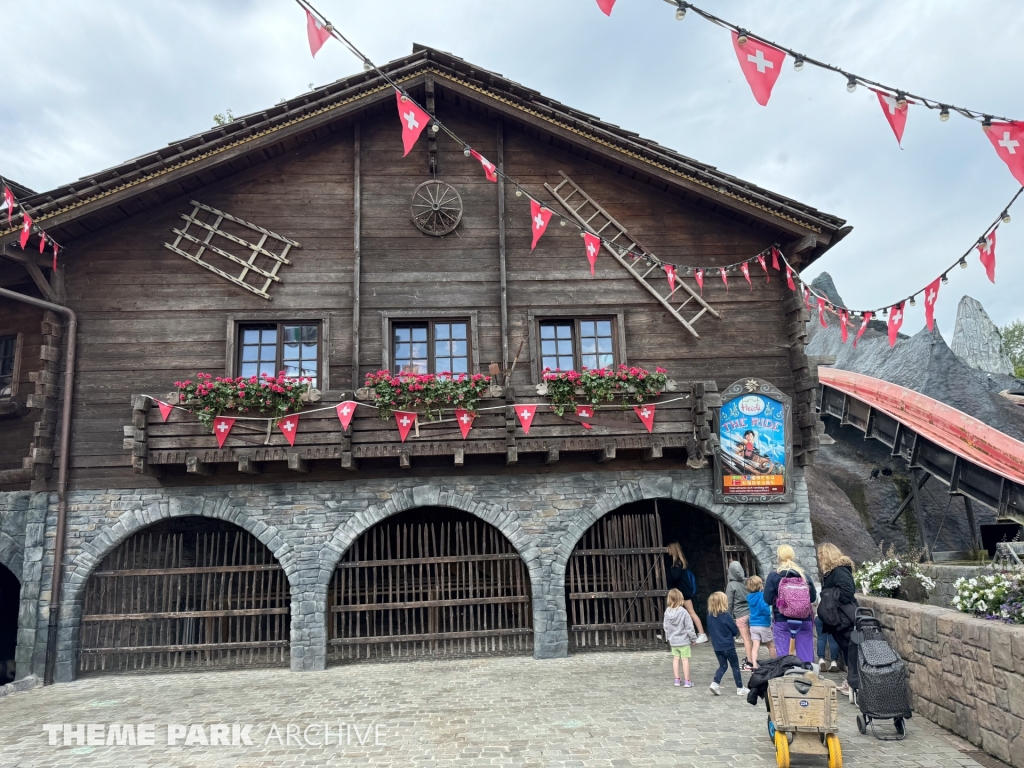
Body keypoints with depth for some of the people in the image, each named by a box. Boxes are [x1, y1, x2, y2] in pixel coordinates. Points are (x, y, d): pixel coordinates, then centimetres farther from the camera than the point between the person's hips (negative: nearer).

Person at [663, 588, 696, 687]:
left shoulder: (667, 612, -4)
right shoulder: (683, 612, -20)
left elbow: (666, 627, 5)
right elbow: (689, 627, -14)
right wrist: (693, 638, -1)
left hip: (673, 640, 5)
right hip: (684, 640, -4)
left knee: (675, 659, 14)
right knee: (685, 659, 3)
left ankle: (677, 680, 19)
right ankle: (687, 681, 7)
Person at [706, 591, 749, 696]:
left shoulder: (710, 616, -2)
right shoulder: (726, 616, -19)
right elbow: (735, 631, -10)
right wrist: (737, 634, 12)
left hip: (717, 647, 5)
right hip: (728, 646, -5)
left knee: (723, 666, 16)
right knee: (735, 666, 10)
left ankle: (715, 683, -1)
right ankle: (740, 688, 17)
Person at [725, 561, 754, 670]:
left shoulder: (731, 585, -11)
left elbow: (729, 603, -6)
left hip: (740, 615, -4)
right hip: (751, 613, 4)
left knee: (746, 639, 2)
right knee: (750, 638, 14)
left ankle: (750, 663, 7)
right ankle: (749, 658, 25)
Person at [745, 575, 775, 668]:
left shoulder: (749, 597, 4)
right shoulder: (762, 595, -16)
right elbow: (764, 608, -30)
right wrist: (769, 613, -12)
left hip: (753, 625, 4)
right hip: (764, 625, -4)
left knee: (755, 647, 0)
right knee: (771, 645, 16)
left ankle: (754, 665, -12)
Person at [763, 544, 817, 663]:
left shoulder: (773, 576, -7)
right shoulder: (804, 575, 0)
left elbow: (768, 600, -9)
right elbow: (813, 598, 4)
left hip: (782, 621, -2)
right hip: (804, 620, 2)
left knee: (784, 654, 4)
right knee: (806, 653, 10)